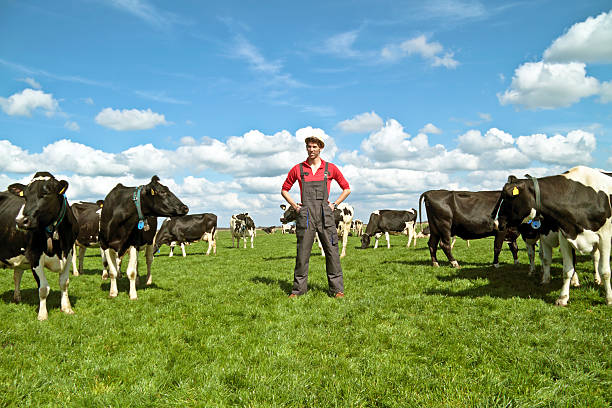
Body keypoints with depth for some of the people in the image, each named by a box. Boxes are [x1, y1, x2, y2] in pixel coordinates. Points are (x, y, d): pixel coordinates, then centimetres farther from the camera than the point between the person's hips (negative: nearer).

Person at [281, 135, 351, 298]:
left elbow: (346, 188, 16)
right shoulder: (298, 169, 8)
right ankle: (298, 289, 10)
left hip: (325, 214, 0)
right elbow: (284, 190, 18)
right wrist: (295, 206, 6)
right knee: (302, 253, 1)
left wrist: (334, 204, 5)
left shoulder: (330, 168, 7)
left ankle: (337, 289, 5)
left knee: (332, 251, -2)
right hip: (305, 215, 0)